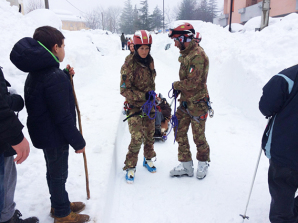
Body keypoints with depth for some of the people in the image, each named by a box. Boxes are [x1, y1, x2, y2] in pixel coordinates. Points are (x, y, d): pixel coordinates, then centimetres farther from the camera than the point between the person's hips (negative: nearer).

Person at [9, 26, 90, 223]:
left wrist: (66, 75, 4)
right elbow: (63, 117, -26)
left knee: (54, 171, 23)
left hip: (44, 133, 9)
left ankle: (59, 204, 41)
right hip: (55, 136, -9)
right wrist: (78, 142, -17)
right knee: (58, 175, 7)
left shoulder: (36, 71, 5)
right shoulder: (55, 77, -26)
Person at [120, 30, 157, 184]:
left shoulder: (150, 61, 5)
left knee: (149, 134, 15)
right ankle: (130, 167, 8)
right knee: (137, 138, -9)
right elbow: (124, 90, -17)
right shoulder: (129, 66, -16)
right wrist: (143, 96, -24)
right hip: (135, 107, -6)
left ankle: (148, 159, 36)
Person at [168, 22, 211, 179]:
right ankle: (186, 166, 24)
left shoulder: (198, 55, -20)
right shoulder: (186, 54, 9)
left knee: (198, 137, 5)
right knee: (179, 132, 10)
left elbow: (192, 83, -25)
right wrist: (179, 89, 2)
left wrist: (176, 85, -8)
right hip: (185, 101, 9)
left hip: (197, 103, -9)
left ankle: (203, 163, 31)